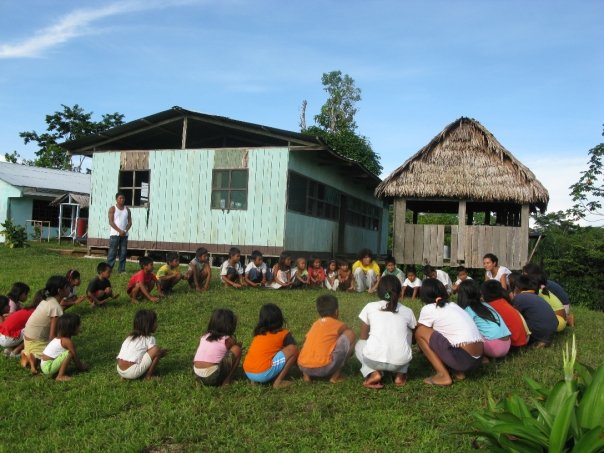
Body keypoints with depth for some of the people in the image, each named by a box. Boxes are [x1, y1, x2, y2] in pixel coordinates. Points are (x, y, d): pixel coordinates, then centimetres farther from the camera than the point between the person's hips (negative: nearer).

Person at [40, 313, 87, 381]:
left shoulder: (59, 338, 10)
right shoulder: (67, 341, -17)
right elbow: (75, 357, -8)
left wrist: (80, 365, 26)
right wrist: (81, 367, 8)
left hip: (44, 366, 10)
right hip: (48, 367, -10)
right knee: (69, 353, -21)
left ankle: (54, 373, 12)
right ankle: (60, 376, -12)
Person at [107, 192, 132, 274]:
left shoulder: (127, 209, 12)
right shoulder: (112, 209, 0)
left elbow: (130, 222, 10)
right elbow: (111, 222, -8)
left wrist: (125, 231, -8)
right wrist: (120, 231, -16)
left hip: (124, 234, 4)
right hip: (115, 234, -4)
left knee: (123, 252, 3)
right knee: (112, 252, -5)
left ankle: (122, 269, 8)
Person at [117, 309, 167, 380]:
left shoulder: (130, 337, 20)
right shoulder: (149, 339, -2)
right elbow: (155, 352, 0)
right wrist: (162, 353, 23)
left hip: (120, 370, 8)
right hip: (132, 372, -8)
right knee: (156, 349, -7)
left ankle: (124, 376, 17)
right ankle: (148, 375, 3)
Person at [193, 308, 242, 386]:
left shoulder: (204, 336, 13)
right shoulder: (227, 339, -2)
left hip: (198, 375, 6)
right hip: (213, 378, -6)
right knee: (237, 349, 4)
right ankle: (227, 380, 7)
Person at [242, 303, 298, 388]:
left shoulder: (258, 333, 20)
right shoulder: (284, 334, 5)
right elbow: (293, 351, 12)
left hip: (247, 373, 6)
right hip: (263, 373, -6)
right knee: (293, 349, 1)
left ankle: (254, 380, 15)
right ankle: (278, 382, -2)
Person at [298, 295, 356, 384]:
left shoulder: (315, 324, 22)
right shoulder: (337, 324, 7)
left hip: (302, 367, 6)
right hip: (323, 368, -6)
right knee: (350, 334, 5)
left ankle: (307, 375, 14)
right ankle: (336, 376, 8)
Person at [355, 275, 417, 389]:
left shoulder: (370, 307, 14)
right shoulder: (407, 311, 17)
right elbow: (414, 333, 33)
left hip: (373, 359, -1)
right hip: (400, 361, 2)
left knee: (359, 345, 33)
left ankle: (373, 373, 5)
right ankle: (400, 375, 18)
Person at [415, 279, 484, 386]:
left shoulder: (428, 309, 1)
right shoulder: (452, 305, 21)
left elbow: (417, 330, 17)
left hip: (463, 358, -8)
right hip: (477, 358, 8)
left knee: (420, 332, 3)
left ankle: (443, 375, 1)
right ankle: (458, 371, 14)